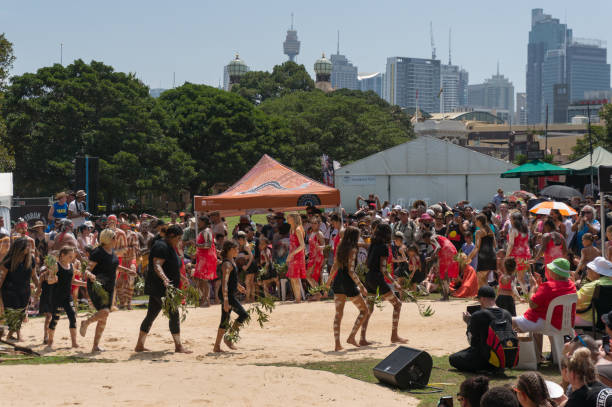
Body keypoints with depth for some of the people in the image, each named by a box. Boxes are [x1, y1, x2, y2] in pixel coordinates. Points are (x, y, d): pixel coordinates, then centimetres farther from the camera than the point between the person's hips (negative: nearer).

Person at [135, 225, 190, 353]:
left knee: (151, 316, 11)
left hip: (159, 289, 11)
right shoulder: (161, 246, -15)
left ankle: (139, 345, 15)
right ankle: (178, 346, -9)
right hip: (160, 288, -11)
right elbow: (157, 265, -28)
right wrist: (164, 279, -43)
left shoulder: (169, 247, 18)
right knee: (174, 314, -10)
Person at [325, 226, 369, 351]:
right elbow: (351, 271, -18)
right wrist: (361, 286, -17)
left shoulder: (341, 247, 7)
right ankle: (352, 337, 1)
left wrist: (329, 280, 29)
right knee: (364, 310, 9)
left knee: (338, 313, 9)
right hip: (348, 282, -7)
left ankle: (337, 343, 4)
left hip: (338, 280, 7)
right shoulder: (352, 249, -14)